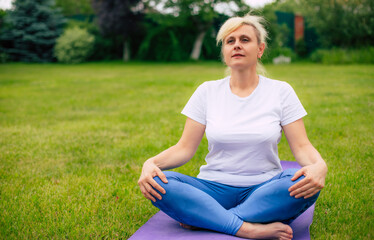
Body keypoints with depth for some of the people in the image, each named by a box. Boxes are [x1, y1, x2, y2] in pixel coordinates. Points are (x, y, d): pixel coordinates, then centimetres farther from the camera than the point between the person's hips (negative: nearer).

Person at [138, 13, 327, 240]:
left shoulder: (280, 91, 2)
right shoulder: (207, 91, 5)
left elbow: (301, 146, -3)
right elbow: (185, 147, 1)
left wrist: (319, 166, -26)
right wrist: (151, 163, -19)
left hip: (264, 189, 0)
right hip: (215, 188, 1)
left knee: (306, 184, -33)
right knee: (158, 183, -26)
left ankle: (203, 218, -27)